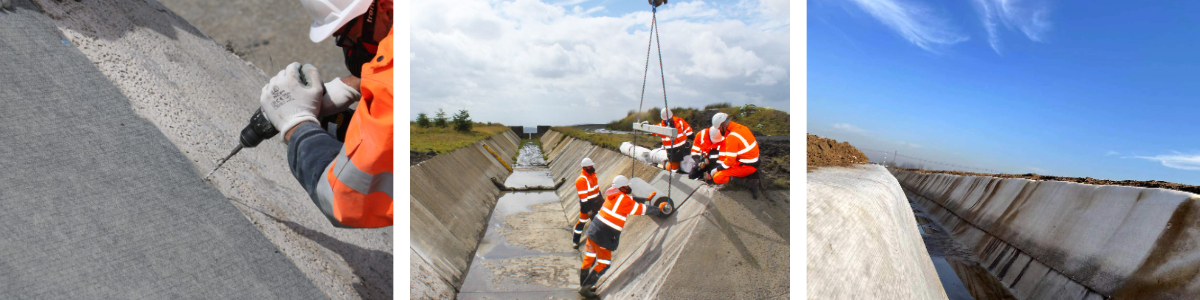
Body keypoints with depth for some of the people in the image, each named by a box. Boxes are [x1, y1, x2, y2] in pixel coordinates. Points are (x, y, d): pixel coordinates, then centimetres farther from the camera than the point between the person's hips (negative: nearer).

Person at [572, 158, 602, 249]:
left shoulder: (593, 174, 1)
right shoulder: (581, 180, -26)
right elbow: (583, 197, -25)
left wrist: (601, 199, 20)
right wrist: (588, 210, -23)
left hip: (596, 201, 9)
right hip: (587, 203, -9)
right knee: (582, 221, 0)